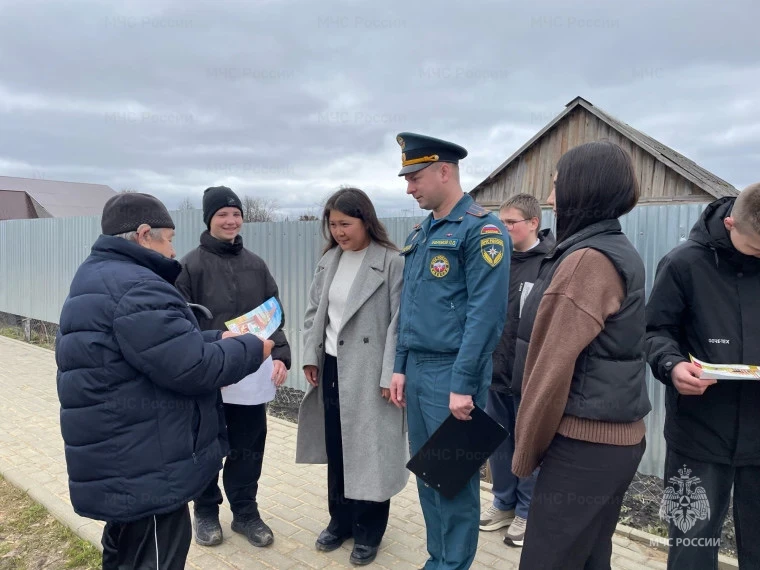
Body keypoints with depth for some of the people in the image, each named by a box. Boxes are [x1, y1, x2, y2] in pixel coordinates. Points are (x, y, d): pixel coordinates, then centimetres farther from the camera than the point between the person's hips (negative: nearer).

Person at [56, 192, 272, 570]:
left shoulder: (97, 278, 12)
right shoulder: (135, 288, -24)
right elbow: (192, 368, -26)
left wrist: (217, 339, 9)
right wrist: (252, 350, -11)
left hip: (120, 464, 11)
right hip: (146, 471, -11)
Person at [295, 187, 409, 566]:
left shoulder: (391, 262, -11)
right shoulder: (329, 260, 9)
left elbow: (399, 322, -14)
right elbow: (314, 312, 13)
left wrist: (391, 375, -16)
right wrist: (310, 356, 7)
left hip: (369, 372, -6)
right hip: (332, 367, 6)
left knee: (368, 450, 5)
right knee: (336, 449, 15)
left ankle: (368, 531, 24)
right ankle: (340, 520, 34)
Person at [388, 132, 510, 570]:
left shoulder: (482, 229, -11)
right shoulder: (421, 234, 13)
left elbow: (487, 313, -17)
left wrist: (464, 383, -19)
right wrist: (402, 367, 11)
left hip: (451, 373, -8)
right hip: (417, 370, 8)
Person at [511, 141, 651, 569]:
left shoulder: (587, 259, -19)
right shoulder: (619, 252, 11)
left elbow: (555, 366, -20)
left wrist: (526, 451, -8)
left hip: (585, 442, -10)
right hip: (617, 437, 10)